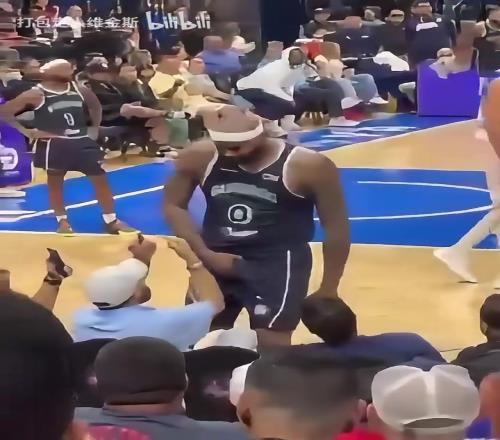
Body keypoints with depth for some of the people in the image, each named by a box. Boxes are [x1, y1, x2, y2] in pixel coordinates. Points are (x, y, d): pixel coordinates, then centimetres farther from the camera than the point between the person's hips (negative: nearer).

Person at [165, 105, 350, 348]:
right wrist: (204, 253, -5)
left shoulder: (309, 166, -14)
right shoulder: (198, 158, -6)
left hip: (278, 263, -4)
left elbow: (336, 227, -4)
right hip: (216, 260, 4)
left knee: (270, 346, -10)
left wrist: (329, 289, -1)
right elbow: (174, 205, 7)